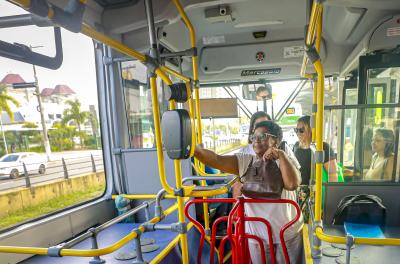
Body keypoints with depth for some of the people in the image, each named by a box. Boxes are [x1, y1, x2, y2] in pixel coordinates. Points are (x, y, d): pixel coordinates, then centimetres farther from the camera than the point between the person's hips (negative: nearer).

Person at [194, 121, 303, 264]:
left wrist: (281, 155, -26)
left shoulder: (287, 162, -6)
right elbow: (216, 160, -22)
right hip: (257, 233, 1)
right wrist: (194, 149, -38)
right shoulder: (244, 161, -7)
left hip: (288, 233, 0)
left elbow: (292, 184, -27)